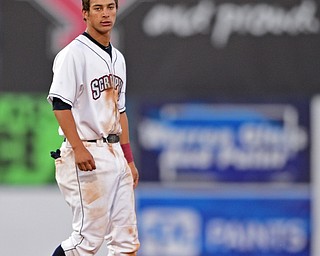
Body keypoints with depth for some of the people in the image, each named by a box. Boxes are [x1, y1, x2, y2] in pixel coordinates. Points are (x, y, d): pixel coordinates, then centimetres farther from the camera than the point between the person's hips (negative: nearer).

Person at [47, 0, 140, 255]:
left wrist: (129, 160, 19)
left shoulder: (117, 58, 17)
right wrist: (78, 149, -25)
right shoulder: (74, 53, -9)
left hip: (115, 155, 8)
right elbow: (60, 104, -17)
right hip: (87, 155, -8)